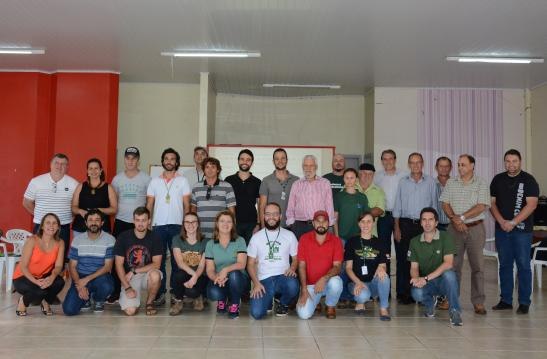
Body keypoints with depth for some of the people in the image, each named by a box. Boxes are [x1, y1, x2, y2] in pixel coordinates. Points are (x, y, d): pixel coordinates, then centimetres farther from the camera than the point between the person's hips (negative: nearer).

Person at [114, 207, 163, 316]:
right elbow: (119, 264, -5)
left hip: (147, 275, 1)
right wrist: (127, 287, -14)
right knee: (130, 311, -22)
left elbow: (156, 264, -10)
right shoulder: (123, 237, -5)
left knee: (155, 275, -36)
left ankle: (149, 303, -7)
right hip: (129, 278, -1)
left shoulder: (154, 238, -5)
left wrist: (134, 271, -17)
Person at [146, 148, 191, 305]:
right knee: (158, 260, 1)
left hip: (177, 226, -1)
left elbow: (187, 205, 5)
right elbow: (149, 205, 10)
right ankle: (160, 294, 6)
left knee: (177, 260, 1)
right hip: (158, 226, 1)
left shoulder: (182, 181, 7)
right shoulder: (154, 181, 11)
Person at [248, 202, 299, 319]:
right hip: (263, 280, 0)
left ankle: (283, 303, 2)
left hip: (283, 277, 1)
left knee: (293, 286, -37)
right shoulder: (256, 237, 7)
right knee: (257, 313, -24)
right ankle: (269, 299, 15)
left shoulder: (289, 235, 8)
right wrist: (256, 283, -9)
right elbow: (251, 264, 7)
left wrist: (292, 268, -13)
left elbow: (295, 258, 11)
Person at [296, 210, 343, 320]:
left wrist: (324, 279, -30)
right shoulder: (304, 239, -4)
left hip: (328, 282, 0)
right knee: (304, 314, -23)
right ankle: (315, 302, 16)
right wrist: (304, 290, -14)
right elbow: (302, 266, -6)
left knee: (336, 282, -36)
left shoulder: (336, 241, -5)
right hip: (310, 285, 0)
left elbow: (337, 267, -11)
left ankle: (330, 306, -2)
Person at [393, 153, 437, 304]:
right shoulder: (403, 182, 9)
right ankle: (404, 293, 6)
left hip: (424, 224, 0)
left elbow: (434, 205, 9)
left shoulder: (430, 182, 7)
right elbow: (397, 206, 8)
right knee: (403, 259, -1)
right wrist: (397, 227, 2)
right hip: (405, 223, 1)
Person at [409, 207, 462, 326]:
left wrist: (426, 278, -26)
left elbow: (448, 263, -18)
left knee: (449, 274, -36)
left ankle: (454, 311, -18)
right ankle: (430, 302, 7)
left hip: (443, 280, -2)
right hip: (425, 284, 3)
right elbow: (414, 267, 2)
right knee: (417, 293, -31)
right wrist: (416, 278, -23)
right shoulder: (414, 242, 3)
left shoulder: (445, 237, -8)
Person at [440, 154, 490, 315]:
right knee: (453, 264, 5)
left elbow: (482, 206, -9)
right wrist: (454, 219, -11)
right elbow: (445, 204, 5)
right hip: (455, 228, 2)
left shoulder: (481, 183, 0)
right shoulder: (451, 183, 9)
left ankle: (478, 302, 5)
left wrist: (462, 217, -14)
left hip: (475, 228, -2)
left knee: (477, 265, -2)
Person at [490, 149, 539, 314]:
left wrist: (513, 223, -15)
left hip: (522, 229, -4)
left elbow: (531, 204, -10)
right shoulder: (498, 179, 10)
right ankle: (505, 300, 16)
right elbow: (492, 203, 8)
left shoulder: (528, 180, -2)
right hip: (501, 229, 4)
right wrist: (502, 222, -7)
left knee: (523, 266, -1)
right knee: (504, 265, 9)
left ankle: (524, 302, 6)